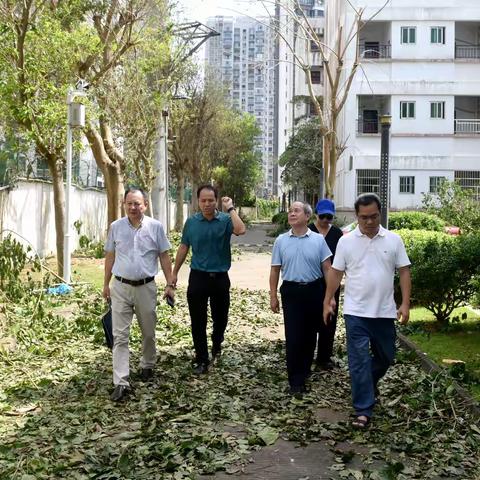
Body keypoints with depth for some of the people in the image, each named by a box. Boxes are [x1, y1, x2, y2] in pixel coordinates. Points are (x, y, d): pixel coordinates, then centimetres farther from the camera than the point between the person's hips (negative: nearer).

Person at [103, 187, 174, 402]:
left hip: (146, 287, 0)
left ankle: (147, 365, 38)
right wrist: (106, 284, 11)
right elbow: (110, 256, 10)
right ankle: (121, 382, -2)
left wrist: (170, 284, 0)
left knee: (148, 332, 15)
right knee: (120, 336, -4)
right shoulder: (116, 227, 1)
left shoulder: (155, 227, -2)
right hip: (120, 287, 0)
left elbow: (164, 257, 3)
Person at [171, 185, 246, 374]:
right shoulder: (192, 222, 2)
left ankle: (217, 343, 45)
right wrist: (174, 273, 9)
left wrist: (230, 208, -19)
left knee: (220, 317, 14)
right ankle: (201, 360, 14)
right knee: (198, 321, 3)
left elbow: (240, 230, -27)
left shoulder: (225, 220, -5)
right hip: (198, 277, 1)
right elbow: (183, 248, 9)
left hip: (220, 277, -1)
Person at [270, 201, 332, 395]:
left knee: (310, 334, 12)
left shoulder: (318, 240, 0)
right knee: (293, 336, -3)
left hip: (314, 290, 1)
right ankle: (296, 380, 2)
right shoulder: (281, 241, 3)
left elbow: (327, 268, 2)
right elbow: (275, 270, 7)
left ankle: (305, 369, 31)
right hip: (291, 291, 0)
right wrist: (273, 296, 4)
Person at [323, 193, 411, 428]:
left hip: (384, 312, 2)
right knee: (359, 361, -3)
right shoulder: (346, 241, -1)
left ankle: (370, 382, 45)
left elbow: (404, 272, 2)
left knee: (386, 356, 15)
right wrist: (327, 302, 3)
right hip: (356, 312, -2)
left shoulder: (393, 240, 0)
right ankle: (363, 410, 3)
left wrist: (405, 304, -6)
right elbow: (336, 273, 4)